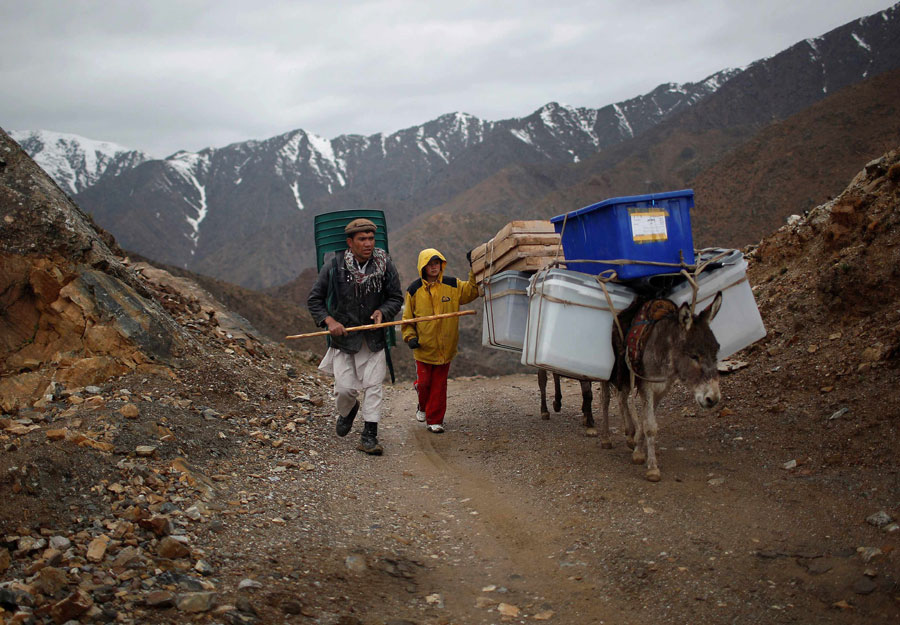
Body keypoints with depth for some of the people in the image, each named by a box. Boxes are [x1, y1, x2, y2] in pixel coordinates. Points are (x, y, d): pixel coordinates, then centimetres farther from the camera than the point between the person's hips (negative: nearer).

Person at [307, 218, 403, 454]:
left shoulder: (385, 266, -5)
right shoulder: (334, 267, -8)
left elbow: (396, 297, 6)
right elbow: (314, 299, 0)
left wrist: (382, 312, -14)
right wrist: (329, 320, -15)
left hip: (373, 337, 1)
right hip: (342, 336, -1)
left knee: (373, 385, -5)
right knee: (345, 387, -2)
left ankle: (369, 436, 1)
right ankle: (347, 411, 33)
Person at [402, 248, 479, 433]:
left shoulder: (452, 285, 1)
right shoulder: (414, 290, -1)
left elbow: (472, 291, 5)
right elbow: (408, 318, 6)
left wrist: (474, 270, -4)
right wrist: (410, 336, -6)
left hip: (445, 346, 1)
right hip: (423, 347, -1)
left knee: (439, 385, 5)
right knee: (423, 382, 3)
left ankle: (435, 420, 15)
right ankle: (423, 407, 34)